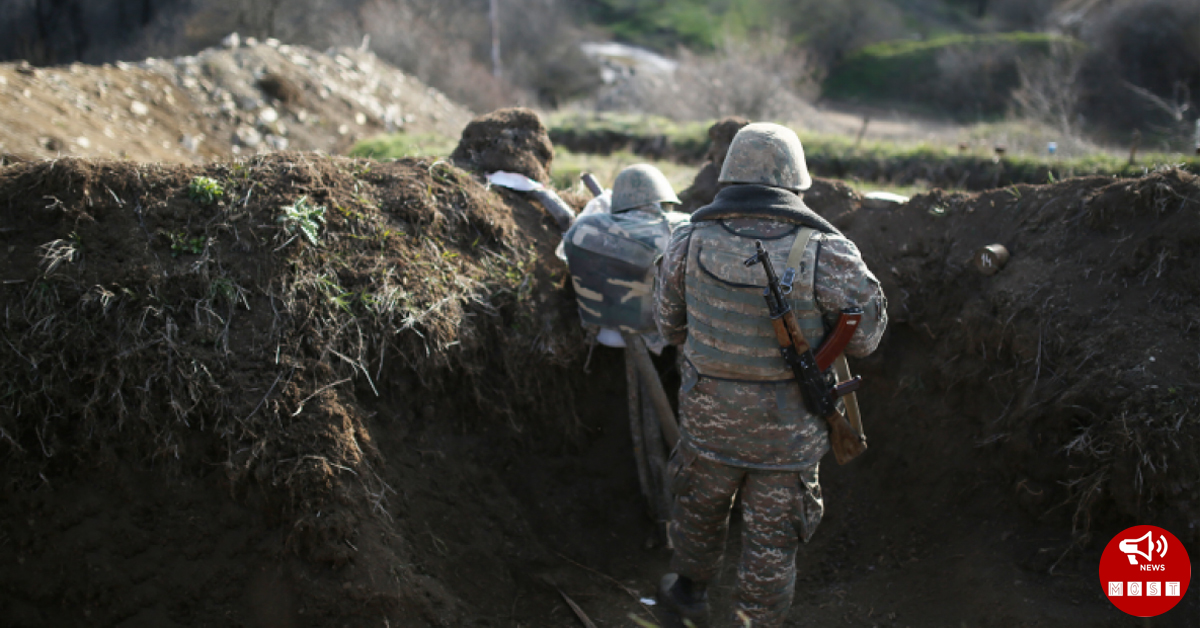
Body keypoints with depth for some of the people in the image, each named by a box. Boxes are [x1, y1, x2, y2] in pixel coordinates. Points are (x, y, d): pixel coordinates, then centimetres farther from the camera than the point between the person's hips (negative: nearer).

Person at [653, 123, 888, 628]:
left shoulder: (689, 242, -11)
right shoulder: (825, 254, -19)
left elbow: (670, 326, 2)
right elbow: (865, 336, -8)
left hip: (709, 420, 3)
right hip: (789, 434, -2)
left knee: (699, 512, 27)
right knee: (771, 543, 16)